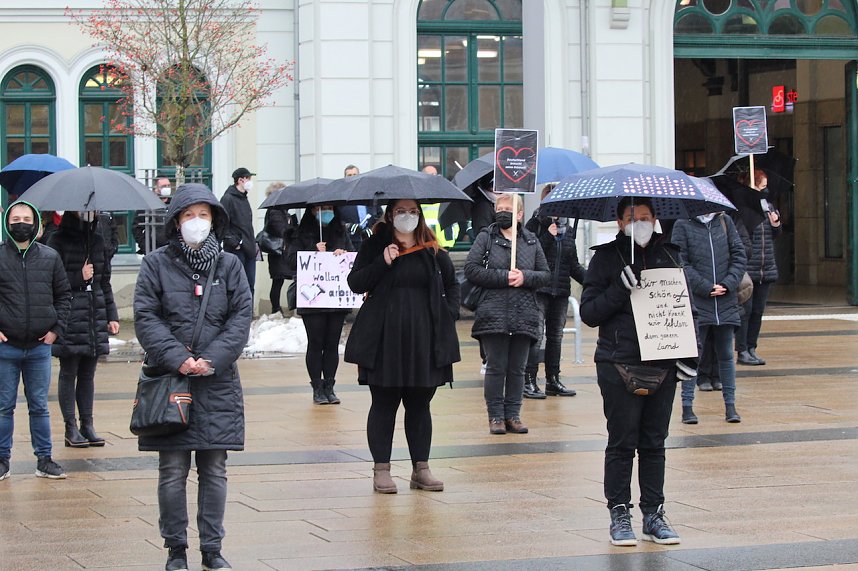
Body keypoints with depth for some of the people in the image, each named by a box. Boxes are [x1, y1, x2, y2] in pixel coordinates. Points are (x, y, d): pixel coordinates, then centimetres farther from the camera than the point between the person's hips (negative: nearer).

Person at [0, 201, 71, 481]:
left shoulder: (50, 257, 5)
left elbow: (63, 294, 12)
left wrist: (56, 328, 3)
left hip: (40, 346, 2)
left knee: (40, 406, 8)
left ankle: (44, 459, 15)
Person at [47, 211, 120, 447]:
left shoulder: (97, 241, 13)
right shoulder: (59, 241, -4)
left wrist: (111, 315, 12)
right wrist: (78, 278, -12)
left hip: (95, 317, 5)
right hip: (68, 317, -5)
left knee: (88, 374, 8)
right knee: (69, 373, 1)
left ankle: (87, 425, 14)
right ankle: (71, 428, 5)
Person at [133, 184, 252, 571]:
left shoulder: (229, 265, 6)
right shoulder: (157, 264, 2)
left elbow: (241, 317, 1)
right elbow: (146, 317, -3)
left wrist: (212, 360, -11)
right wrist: (178, 359, -15)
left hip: (218, 381, 1)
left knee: (214, 470, 5)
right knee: (173, 471, 2)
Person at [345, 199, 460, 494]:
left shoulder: (432, 251, 9)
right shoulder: (374, 246, 2)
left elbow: (451, 283, 22)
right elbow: (355, 282, -5)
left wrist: (450, 313, 8)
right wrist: (383, 262, -15)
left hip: (424, 339, 3)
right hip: (384, 339, -3)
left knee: (420, 404, 8)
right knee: (384, 403, 1)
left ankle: (421, 469, 14)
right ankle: (381, 469, 6)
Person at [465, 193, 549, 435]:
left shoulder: (531, 241, 11)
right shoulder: (486, 238, 3)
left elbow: (546, 275, 10)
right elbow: (471, 270, -7)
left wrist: (525, 277, -10)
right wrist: (504, 277, -13)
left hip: (525, 315, 3)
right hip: (493, 314, -3)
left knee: (517, 368, 6)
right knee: (496, 367, 0)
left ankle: (513, 414, 13)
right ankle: (495, 415, 7)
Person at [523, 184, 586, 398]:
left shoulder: (566, 228, 14)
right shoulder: (535, 225, -2)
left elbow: (573, 265, 16)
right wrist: (548, 236, -16)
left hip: (561, 290, 6)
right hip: (538, 290, -6)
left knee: (556, 335, 9)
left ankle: (553, 380, 16)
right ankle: (529, 381, -7)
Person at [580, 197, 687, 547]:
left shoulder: (670, 255, 12)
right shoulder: (606, 258, 0)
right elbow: (588, 313, -4)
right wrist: (620, 289, -18)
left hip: (662, 365, 3)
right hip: (619, 365, -3)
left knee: (654, 443, 8)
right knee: (622, 442, 1)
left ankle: (653, 515, 14)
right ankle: (619, 515, 9)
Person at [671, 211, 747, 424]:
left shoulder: (725, 221, 8)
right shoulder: (683, 225, -1)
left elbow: (739, 255, 8)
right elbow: (680, 263, -6)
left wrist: (728, 284, -7)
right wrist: (706, 288, -12)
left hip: (726, 302, 3)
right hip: (696, 302, -3)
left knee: (726, 354, 9)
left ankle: (730, 404, 15)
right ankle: (687, 405, 6)